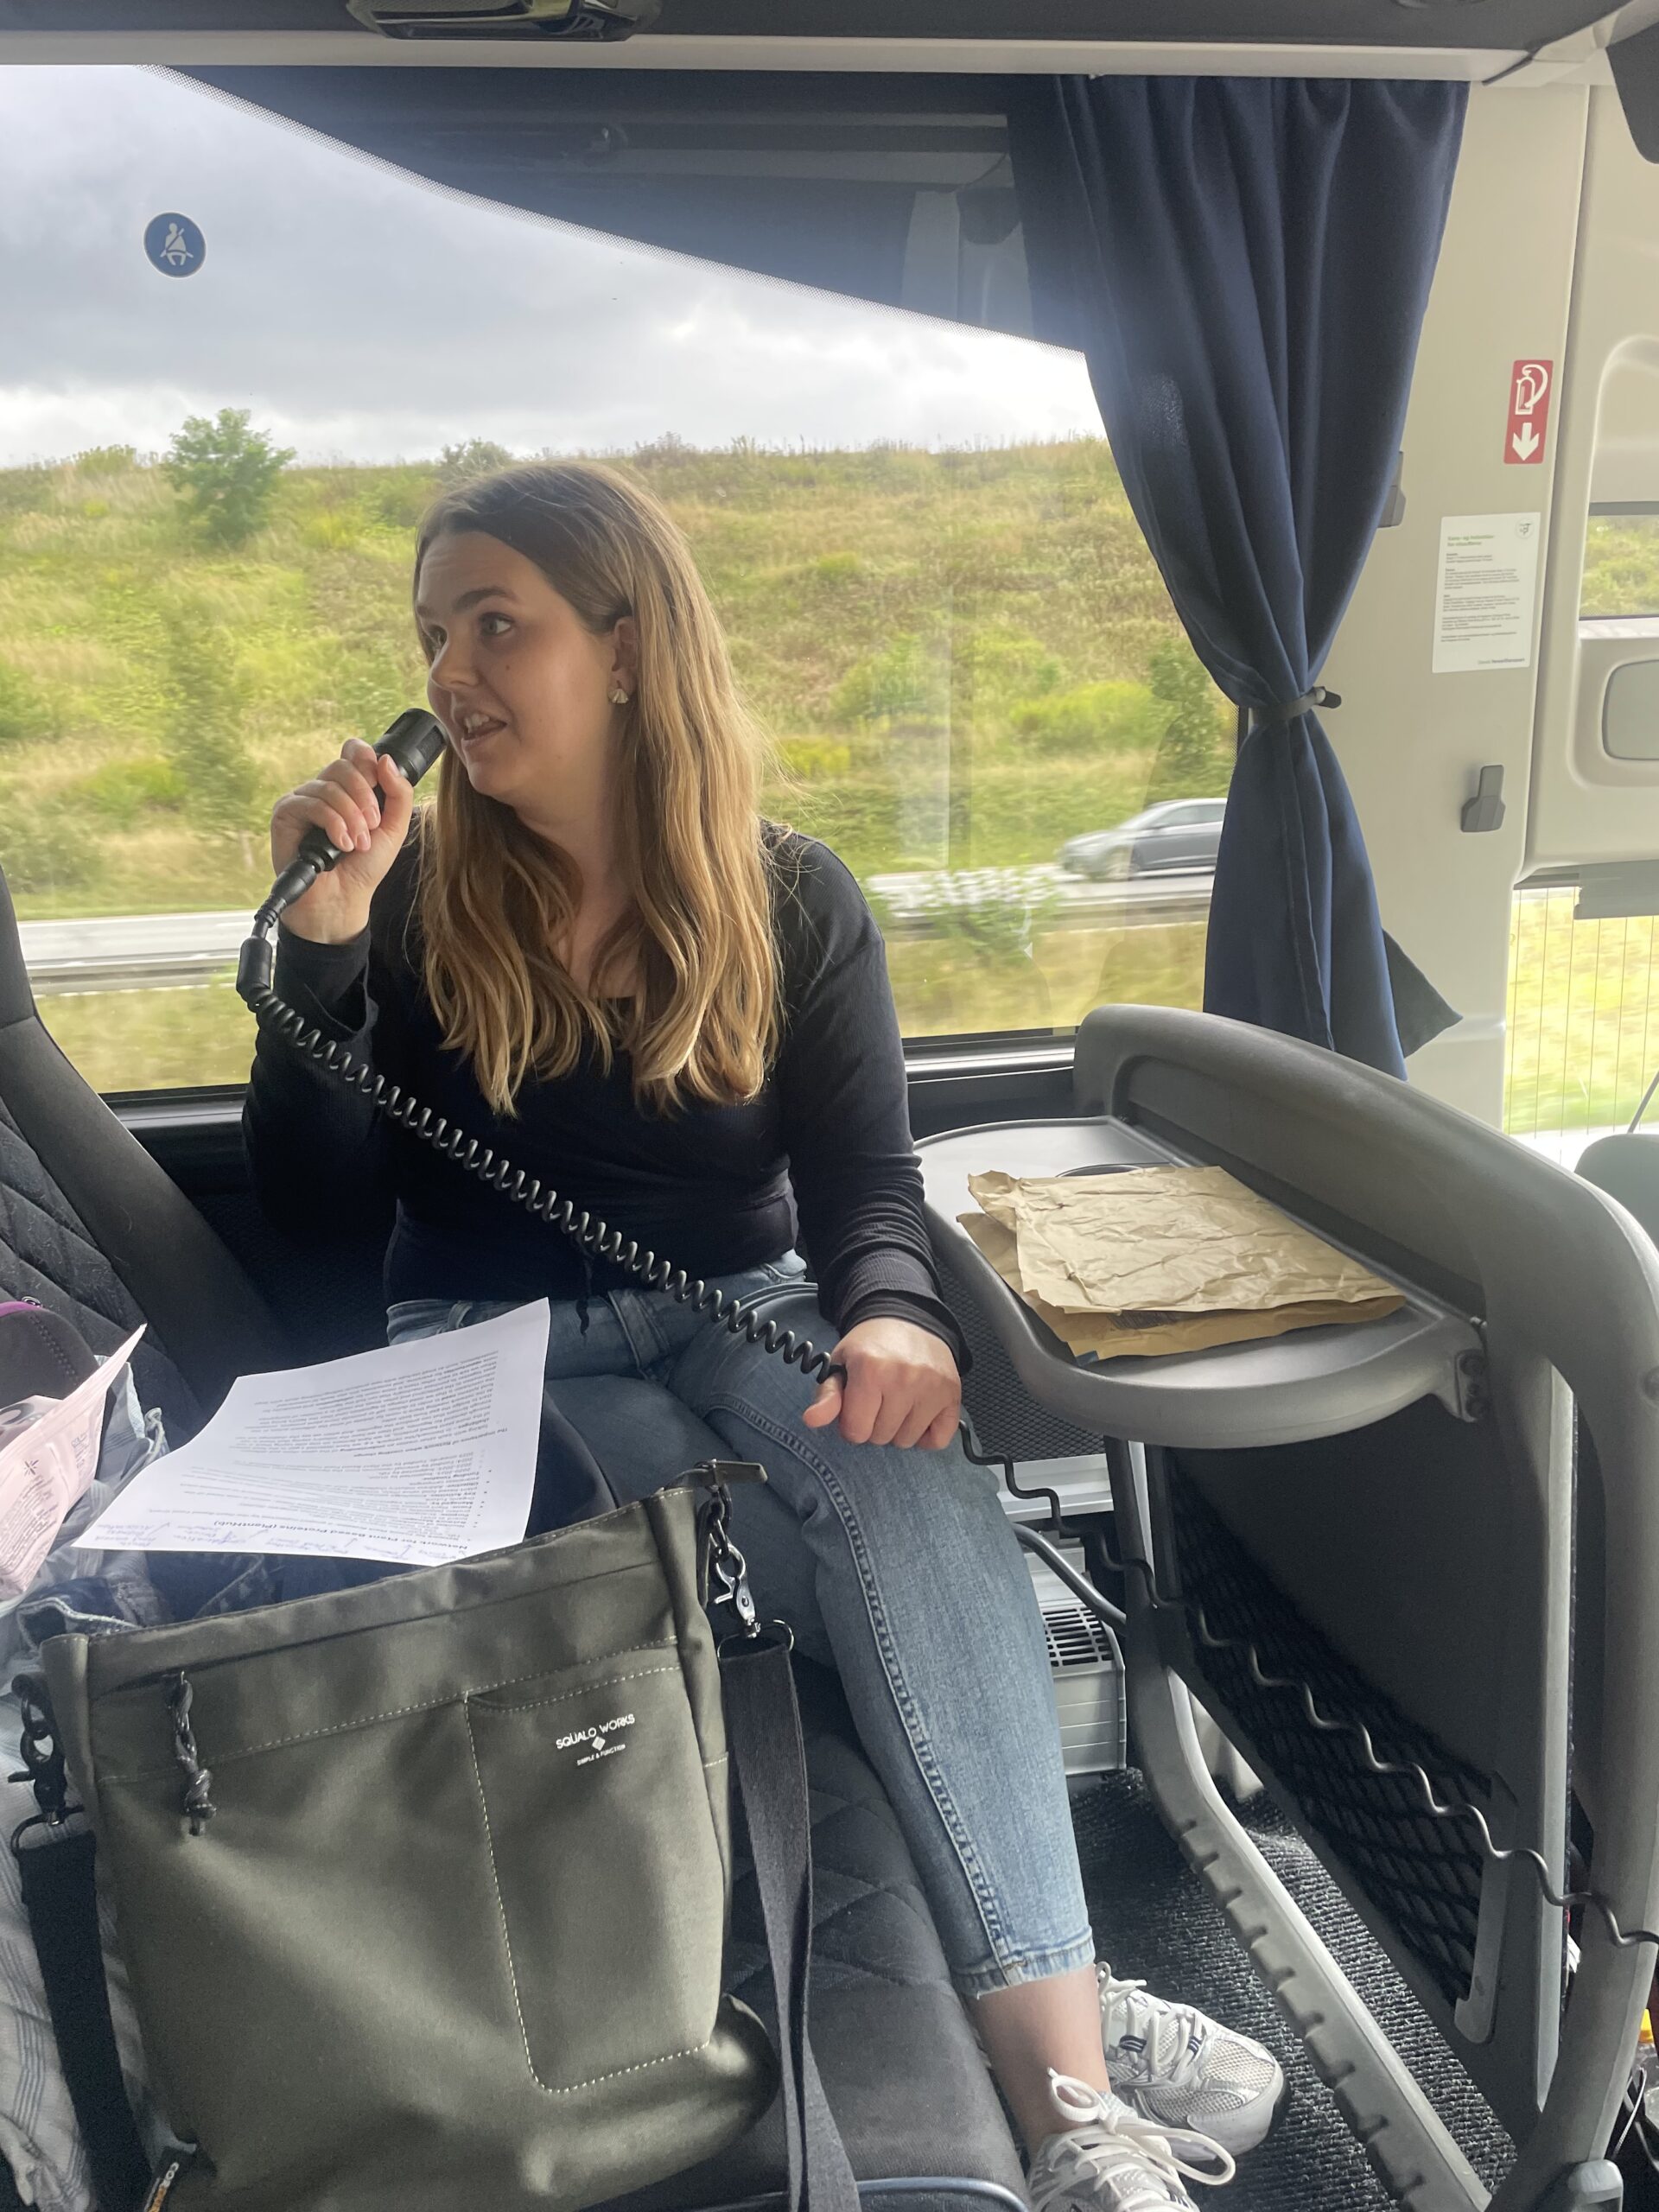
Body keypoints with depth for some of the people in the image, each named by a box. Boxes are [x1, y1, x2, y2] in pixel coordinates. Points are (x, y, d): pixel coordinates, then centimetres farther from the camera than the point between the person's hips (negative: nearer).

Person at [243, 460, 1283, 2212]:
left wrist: (893, 1313, -26)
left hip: (739, 1320, 1)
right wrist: (319, 940, -15)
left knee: (917, 1489, -33)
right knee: (923, 1556, -29)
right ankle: (1071, 2010, -18)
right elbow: (311, 1201, -3)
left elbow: (865, 1184, -3)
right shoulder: (416, 898, 2)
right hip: (500, 1348, -1)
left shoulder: (792, 904, 3)